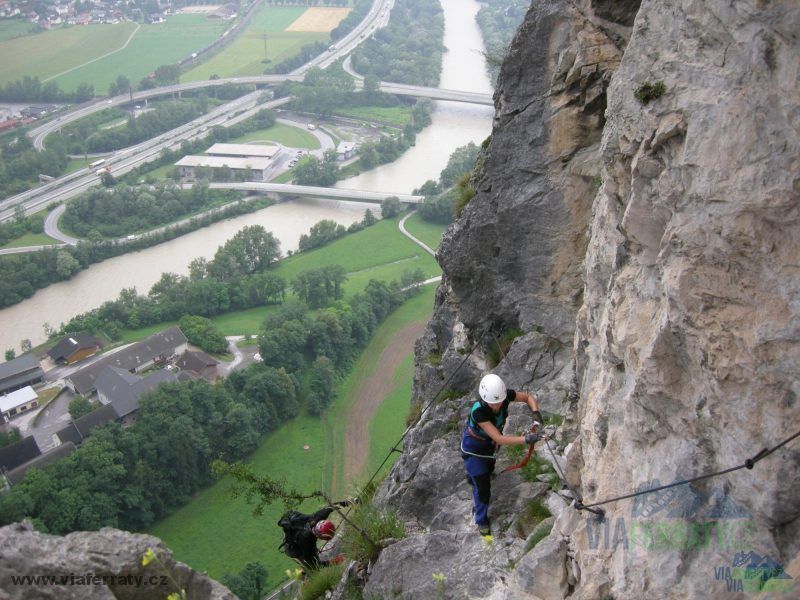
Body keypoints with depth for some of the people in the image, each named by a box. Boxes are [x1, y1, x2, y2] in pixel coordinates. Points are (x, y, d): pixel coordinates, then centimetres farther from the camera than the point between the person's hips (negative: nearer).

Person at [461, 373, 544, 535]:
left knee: (488, 469, 33)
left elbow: (528, 397, -12)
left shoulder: (505, 395, -30)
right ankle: (481, 520, 28)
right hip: (473, 447, -6)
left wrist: (536, 412, -31)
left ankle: (472, 475, 68)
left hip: (489, 443, 6)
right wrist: (526, 439, -53)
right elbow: (499, 439, -44)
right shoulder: (478, 411, -44)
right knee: (483, 487, 1)